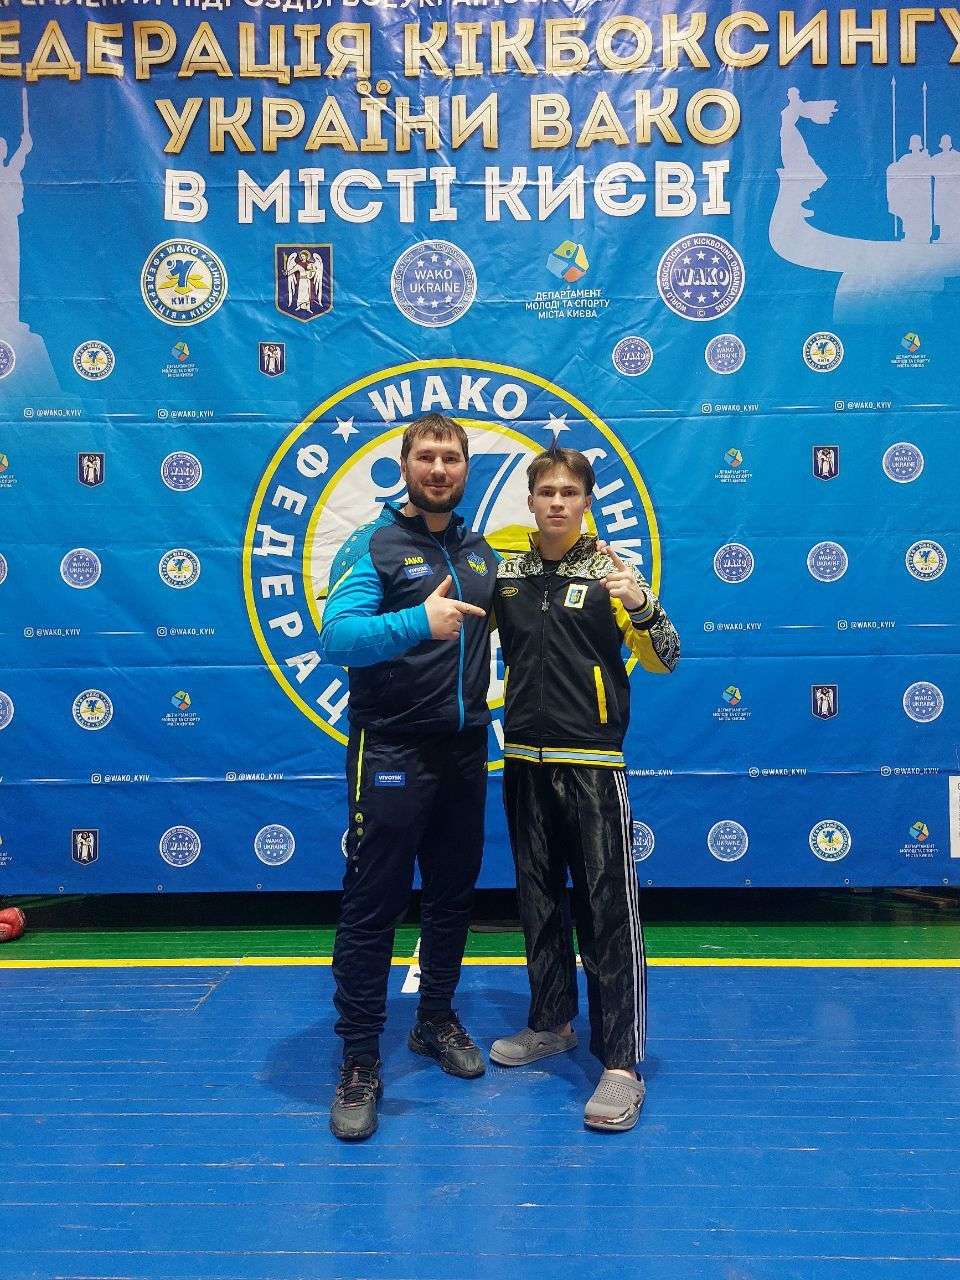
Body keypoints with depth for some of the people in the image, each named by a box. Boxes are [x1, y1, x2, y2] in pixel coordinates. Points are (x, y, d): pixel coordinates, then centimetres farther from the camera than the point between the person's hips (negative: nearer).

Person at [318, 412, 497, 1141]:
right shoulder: (372, 547, -8)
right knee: (374, 904, 0)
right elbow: (338, 636, -24)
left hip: (465, 749, 6)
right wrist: (419, 623, -38)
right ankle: (359, 1062, 12)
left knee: (453, 892, 16)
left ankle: (438, 1020, 35)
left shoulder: (481, 554, 11)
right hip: (391, 750, -6)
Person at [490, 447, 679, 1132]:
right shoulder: (507, 574, 9)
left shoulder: (610, 570, -2)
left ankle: (622, 1063, 4)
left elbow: (663, 659, -6)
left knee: (609, 908, -4)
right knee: (539, 900, 16)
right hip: (525, 761, 5)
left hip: (591, 763, -5)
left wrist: (640, 603, -23)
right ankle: (552, 1022, 33)